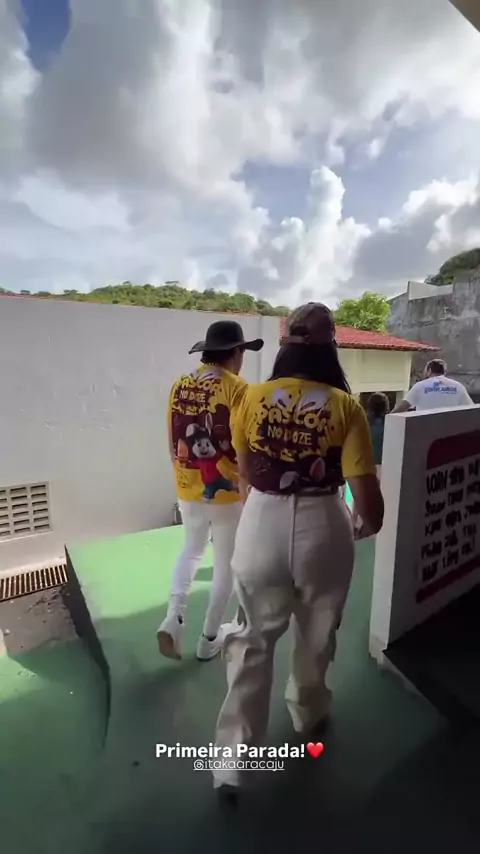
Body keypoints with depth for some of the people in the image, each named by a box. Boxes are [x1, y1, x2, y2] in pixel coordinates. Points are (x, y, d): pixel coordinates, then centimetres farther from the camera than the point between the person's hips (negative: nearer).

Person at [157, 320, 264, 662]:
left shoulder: (180, 386, 1)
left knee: (191, 551, 29)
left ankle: (173, 618, 17)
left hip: (188, 491, 5)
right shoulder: (237, 388, -15)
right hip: (227, 492, -5)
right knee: (226, 564, 15)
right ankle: (210, 638, 30)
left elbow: (173, 443, 8)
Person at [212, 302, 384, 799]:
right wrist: (370, 526, 11)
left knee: (253, 638, 20)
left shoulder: (253, 398, -5)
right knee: (316, 634, 27)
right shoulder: (345, 407, -12)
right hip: (322, 531, 0)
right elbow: (365, 492, -12)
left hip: (260, 527, 1)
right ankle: (308, 710, 53)